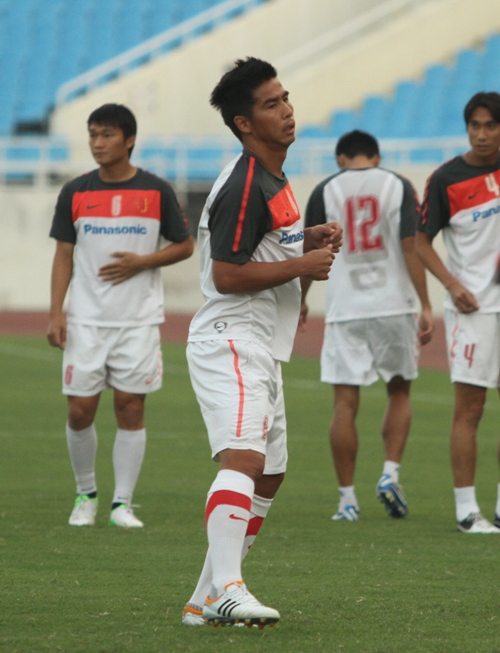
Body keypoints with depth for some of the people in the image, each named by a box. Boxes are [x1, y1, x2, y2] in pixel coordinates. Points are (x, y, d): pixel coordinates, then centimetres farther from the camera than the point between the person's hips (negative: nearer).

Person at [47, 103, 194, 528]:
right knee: (80, 411, -1)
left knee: (131, 409, -2)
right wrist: (56, 313, -2)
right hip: (87, 319, 1)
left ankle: (123, 502, 4)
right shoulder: (75, 193, 4)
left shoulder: (157, 191, 0)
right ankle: (86, 494, 19)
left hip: (139, 319, -1)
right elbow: (64, 255, 6)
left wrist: (141, 262, -10)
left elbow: (185, 246, 6)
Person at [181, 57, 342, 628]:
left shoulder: (271, 178, 16)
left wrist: (309, 239, 11)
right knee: (244, 458, -28)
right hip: (230, 344, -11)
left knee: (268, 476, 15)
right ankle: (226, 589, -43)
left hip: (258, 351, 11)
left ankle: (205, 600, 18)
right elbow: (227, 275, -21)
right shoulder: (243, 187, -17)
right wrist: (302, 265, -17)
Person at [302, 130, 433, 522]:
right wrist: (426, 306, -4)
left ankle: (347, 499, 1)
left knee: (345, 404, 1)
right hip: (393, 305, 0)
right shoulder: (398, 187, 1)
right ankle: (391, 473, 0)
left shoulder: (326, 191, 2)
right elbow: (410, 248, -6)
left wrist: (300, 300, 20)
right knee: (399, 392, 16)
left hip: (344, 310, 0)